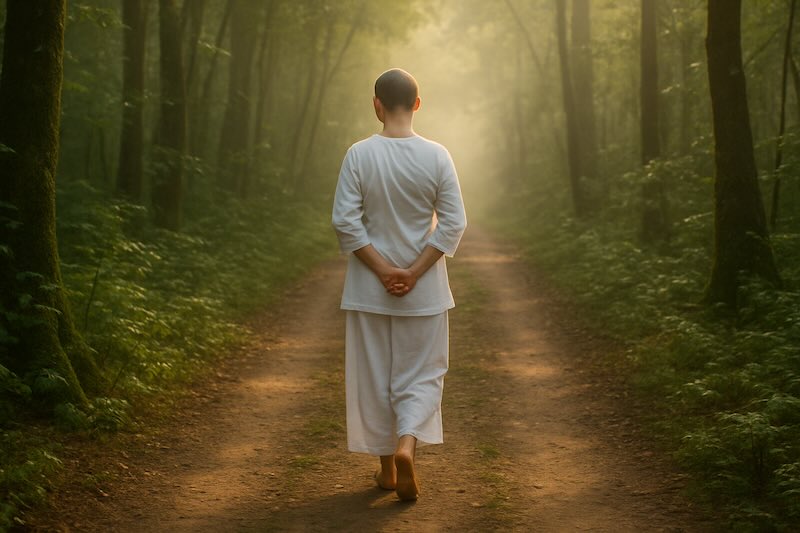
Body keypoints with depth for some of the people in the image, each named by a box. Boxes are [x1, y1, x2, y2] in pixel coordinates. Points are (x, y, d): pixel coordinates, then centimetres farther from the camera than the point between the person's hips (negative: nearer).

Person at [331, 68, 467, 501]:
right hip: (424, 291, 0)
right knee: (421, 373, 11)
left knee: (374, 375, 12)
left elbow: (345, 221, -12)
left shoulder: (359, 155, -9)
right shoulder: (437, 156, -6)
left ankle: (387, 467, 21)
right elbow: (454, 223, -9)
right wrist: (414, 272, -8)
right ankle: (407, 444, -12)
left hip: (369, 288, 0)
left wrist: (383, 269, -8)